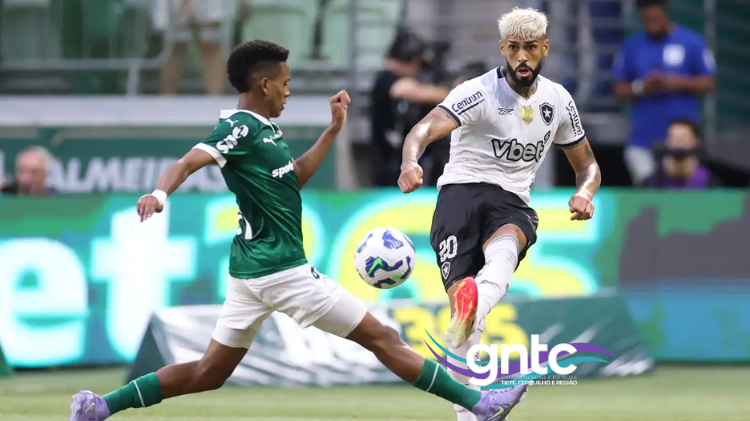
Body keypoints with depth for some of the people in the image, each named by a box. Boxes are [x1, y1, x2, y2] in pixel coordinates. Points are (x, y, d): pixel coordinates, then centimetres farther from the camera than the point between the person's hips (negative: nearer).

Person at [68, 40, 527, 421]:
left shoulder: (262, 128, 16)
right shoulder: (242, 129, -14)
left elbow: (295, 177, 28)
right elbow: (188, 163, -27)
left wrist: (334, 130, 24)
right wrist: (160, 193, -46)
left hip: (252, 269, 10)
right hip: (281, 269, -10)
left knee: (209, 374, 11)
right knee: (381, 337, -4)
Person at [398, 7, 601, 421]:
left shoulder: (558, 101, 11)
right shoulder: (480, 92, -8)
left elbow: (587, 164, 23)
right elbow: (426, 127, -25)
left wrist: (584, 192, -2)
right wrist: (410, 163, -48)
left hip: (513, 203, 3)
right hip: (462, 192, -3)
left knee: (505, 243, -34)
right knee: (460, 293, -18)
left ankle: (474, 311, -64)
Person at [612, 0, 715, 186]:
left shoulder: (692, 42, 1)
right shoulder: (632, 46, 7)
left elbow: (708, 84, 2)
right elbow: (620, 90, 10)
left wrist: (680, 83, -15)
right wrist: (640, 88, -11)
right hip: (642, 141, 2)